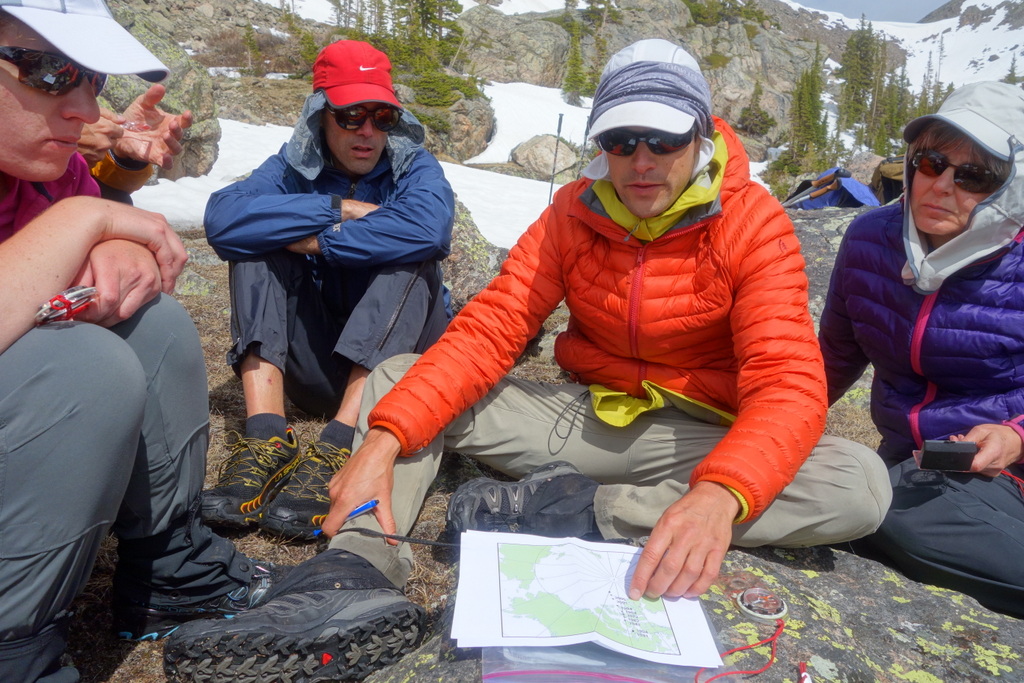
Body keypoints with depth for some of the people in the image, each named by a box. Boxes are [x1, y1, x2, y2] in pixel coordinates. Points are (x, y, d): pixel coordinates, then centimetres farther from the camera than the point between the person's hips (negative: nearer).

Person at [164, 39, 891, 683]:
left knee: (863, 485, -30)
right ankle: (360, 566, -32)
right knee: (398, 377, -8)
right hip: (585, 415, 2)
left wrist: (717, 495, -46)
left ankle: (577, 510, -28)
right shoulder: (577, 212, -5)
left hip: (698, 439, -2)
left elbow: (789, 384, -25)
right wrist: (384, 438, -28)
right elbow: (486, 331, -14)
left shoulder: (752, 223, -14)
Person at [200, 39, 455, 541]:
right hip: (309, 363, 2)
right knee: (258, 242, -14)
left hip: (395, 355, -1)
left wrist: (321, 240, -22)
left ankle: (335, 450, -37)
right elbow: (222, 219, -21)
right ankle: (264, 438, -31)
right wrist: (339, 209, -22)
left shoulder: (415, 168, -3)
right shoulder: (292, 169, 2)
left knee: (411, 254, -26)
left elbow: (427, 227, -30)